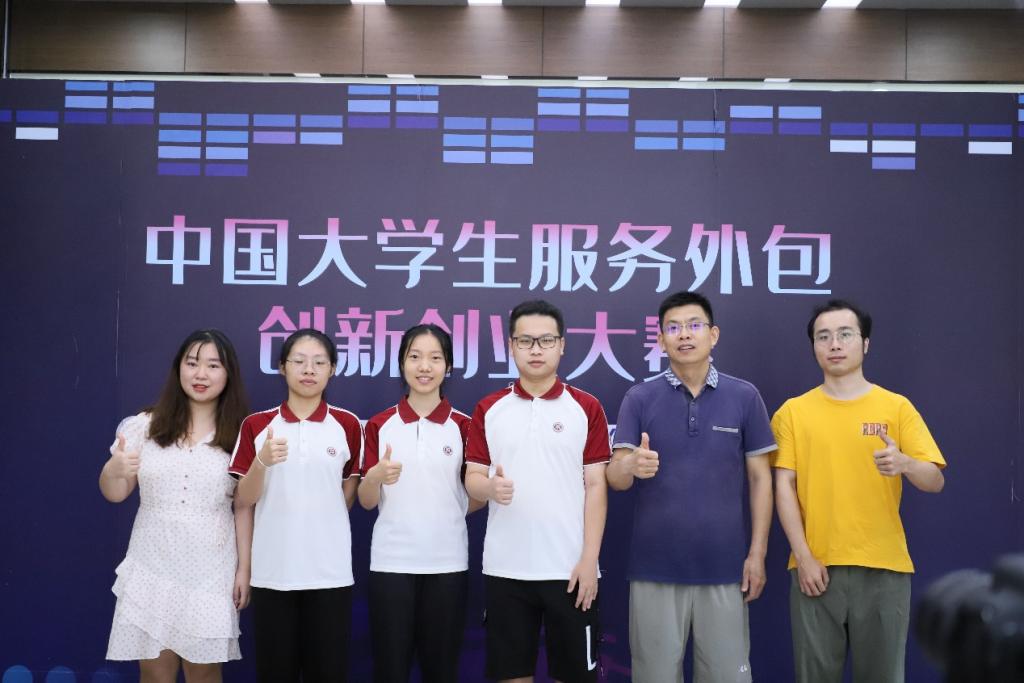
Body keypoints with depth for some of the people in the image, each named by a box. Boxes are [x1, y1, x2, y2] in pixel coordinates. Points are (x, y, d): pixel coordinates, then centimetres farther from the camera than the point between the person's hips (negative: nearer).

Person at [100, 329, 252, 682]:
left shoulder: (239, 435, -1)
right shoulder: (145, 425, 1)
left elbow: (244, 508, 1)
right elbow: (115, 494, 5)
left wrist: (244, 569, -1)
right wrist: (113, 470, -17)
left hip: (211, 574, -1)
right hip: (153, 569, 1)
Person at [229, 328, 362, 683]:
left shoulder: (347, 425, 2)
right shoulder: (257, 425, 3)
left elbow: (350, 496, 11)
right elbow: (245, 499, -1)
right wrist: (262, 461, -17)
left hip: (330, 570, 0)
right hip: (272, 571, 1)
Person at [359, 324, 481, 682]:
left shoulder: (463, 426, 2)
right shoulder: (379, 424, 3)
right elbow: (366, 501, 1)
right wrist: (376, 477, -20)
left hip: (447, 562, 0)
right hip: (390, 561, 0)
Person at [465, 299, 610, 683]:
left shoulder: (587, 408, 1)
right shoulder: (488, 410, 6)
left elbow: (595, 486, -2)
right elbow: (472, 478, 5)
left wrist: (589, 559, -9)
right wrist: (490, 487, -19)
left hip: (569, 568, -1)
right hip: (505, 568, 2)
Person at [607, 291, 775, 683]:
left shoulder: (744, 397, 1)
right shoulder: (639, 399, 0)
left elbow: (760, 478, 4)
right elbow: (615, 478, -6)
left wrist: (757, 553, -2)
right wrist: (633, 465, -30)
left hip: (724, 567, 0)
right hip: (655, 567, 0)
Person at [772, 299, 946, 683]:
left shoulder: (896, 407, 4)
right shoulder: (793, 411, 4)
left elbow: (935, 482, -1)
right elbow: (784, 486, 0)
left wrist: (904, 463, -23)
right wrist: (803, 557, -8)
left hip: (884, 567, 0)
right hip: (816, 566, 0)